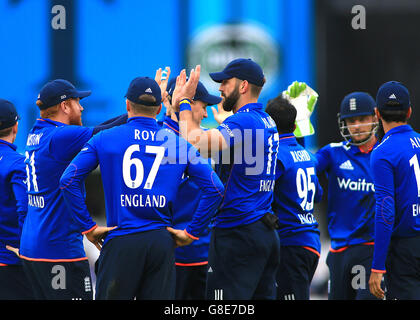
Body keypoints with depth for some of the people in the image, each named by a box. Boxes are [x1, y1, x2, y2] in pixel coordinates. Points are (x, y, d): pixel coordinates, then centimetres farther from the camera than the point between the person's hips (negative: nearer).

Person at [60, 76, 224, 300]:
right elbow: (214, 189, 1)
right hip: (162, 243, 2)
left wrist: (87, 225, 1)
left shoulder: (104, 139, 3)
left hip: (121, 241, -2)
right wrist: (191, 232, 5)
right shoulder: (178, 143, 7)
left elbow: (68, 180, -4)